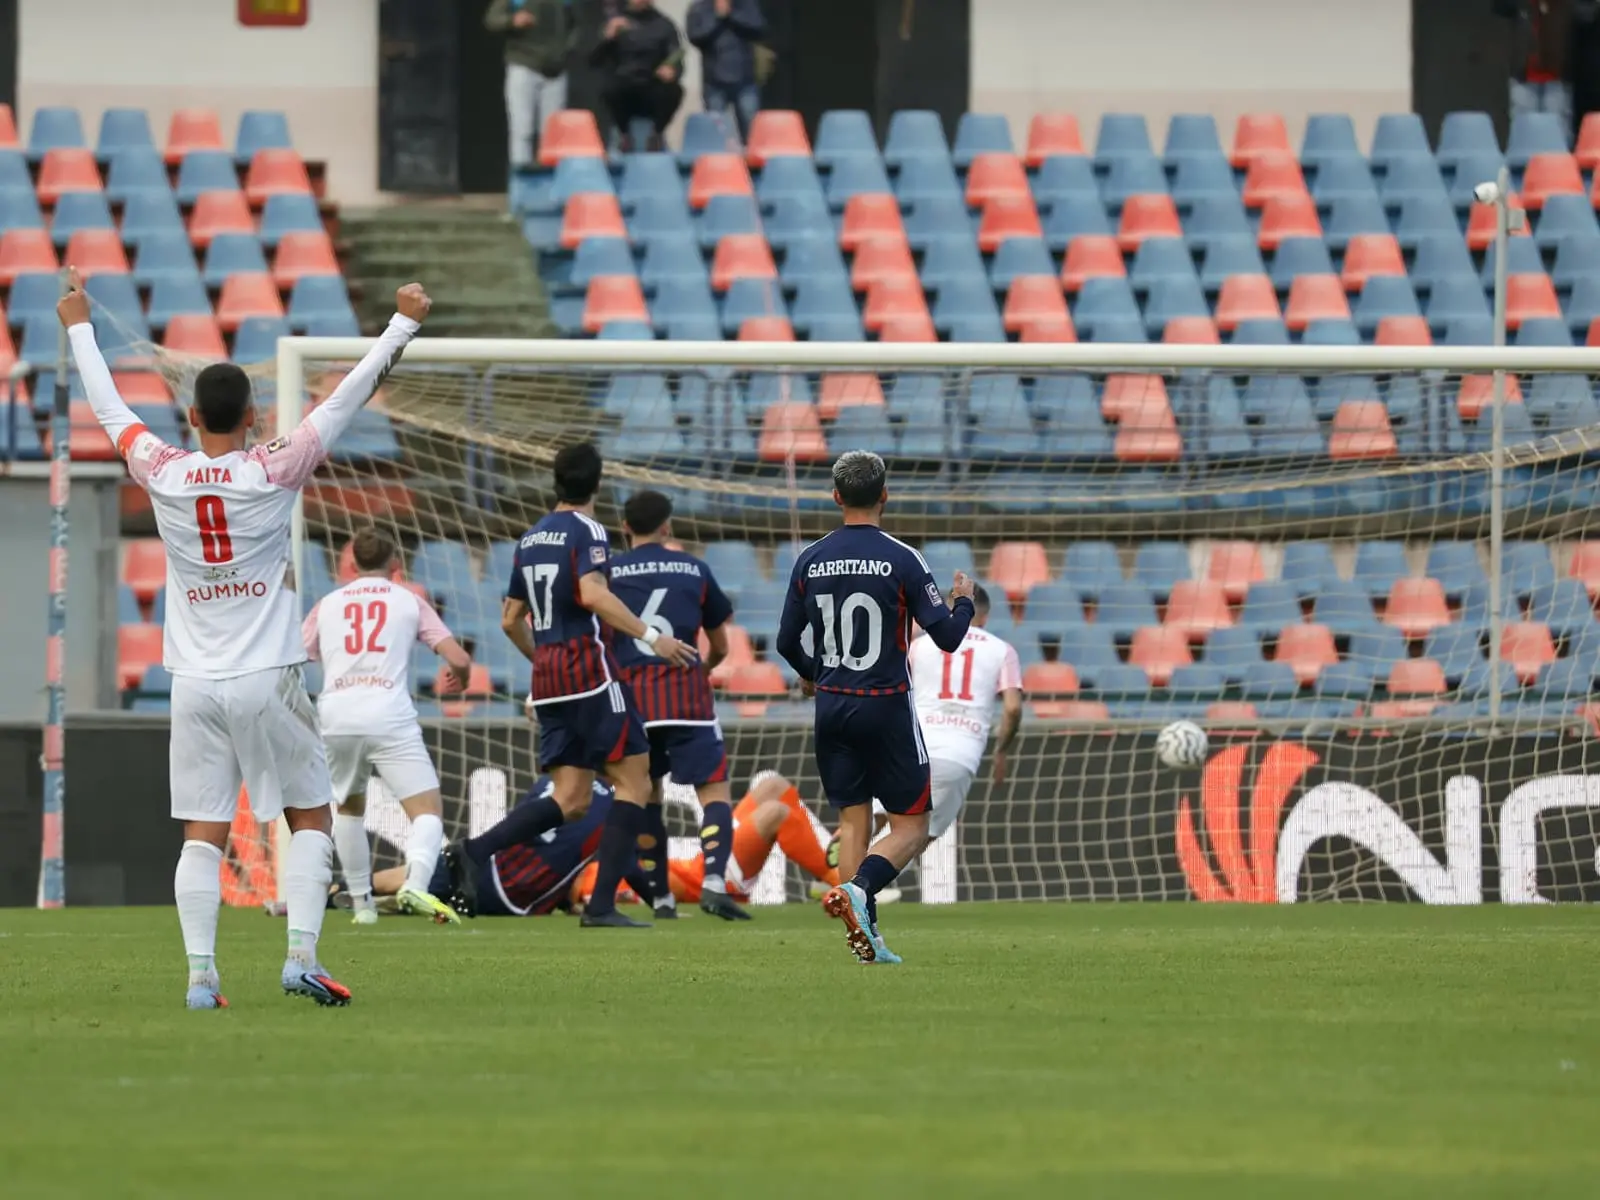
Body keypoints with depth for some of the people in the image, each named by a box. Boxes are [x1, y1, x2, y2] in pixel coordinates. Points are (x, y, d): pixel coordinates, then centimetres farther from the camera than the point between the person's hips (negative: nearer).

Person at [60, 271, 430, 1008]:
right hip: (268, 682, -2)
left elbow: (109, 409, 14)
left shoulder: (162, 475, -2)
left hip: (195, 685, 2)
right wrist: (404, 323, 8)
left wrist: (79, 327, 28)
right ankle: (302, 956, -4)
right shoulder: (275, 471, -8)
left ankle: (200, 974, -7)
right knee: (310, 816, 9)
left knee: (202, 834, 2)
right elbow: (348, 398, -1)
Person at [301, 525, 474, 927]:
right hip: (389, 718, -3)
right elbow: (459, 659, 6)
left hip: (336, 719, 3)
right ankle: (416, 884, -32)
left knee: (349, 807, 26)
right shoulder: (408, 601, 13)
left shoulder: (328, 604, 19)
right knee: (428, 811, -5)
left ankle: (361, 902, 23)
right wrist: (460, 676, 30)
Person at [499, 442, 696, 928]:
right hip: (590, 669, -7)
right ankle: (602, 904, -11)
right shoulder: (587, 530, -6)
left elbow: (510, 620, 21)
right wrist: (650, 636, -22)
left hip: (548, 682, 7)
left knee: (570, 800, 7)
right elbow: (593, 594, -23)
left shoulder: (530, 539, 16)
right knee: (634, 783, -2)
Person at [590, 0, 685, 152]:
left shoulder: (664, 25, 7)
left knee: (673, 90, -31)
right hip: (623, 95, 0)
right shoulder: (616, 23, 7)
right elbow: (594, 61, 1)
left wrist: (671, 69, -27)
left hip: (654, 96, 0)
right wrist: (608, 38, -17)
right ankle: (624, 133, -6)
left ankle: (657, 134, -4)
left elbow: (677, 64, -3)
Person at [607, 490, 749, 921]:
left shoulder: (608, 572, 7)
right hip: (687, 696, -1)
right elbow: (720, 647, 17)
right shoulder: (694, 570, 9)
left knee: (645, 796, 15)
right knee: (714, 790, -2)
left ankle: (660, 897, 14)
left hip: (631, 696, 1)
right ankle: (714, 880, -24)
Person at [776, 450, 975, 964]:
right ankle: (858, 890, -23)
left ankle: (864, 936, 3)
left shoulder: (810, 561, 1)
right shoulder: (900, 560, -11)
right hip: (886, 708, -4)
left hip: (832, 707, 4)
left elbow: (787, 642, 8)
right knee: (912, 825, 4)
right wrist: (963, 600, 12)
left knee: (852, 820, 11)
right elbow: (946, 635, -10)